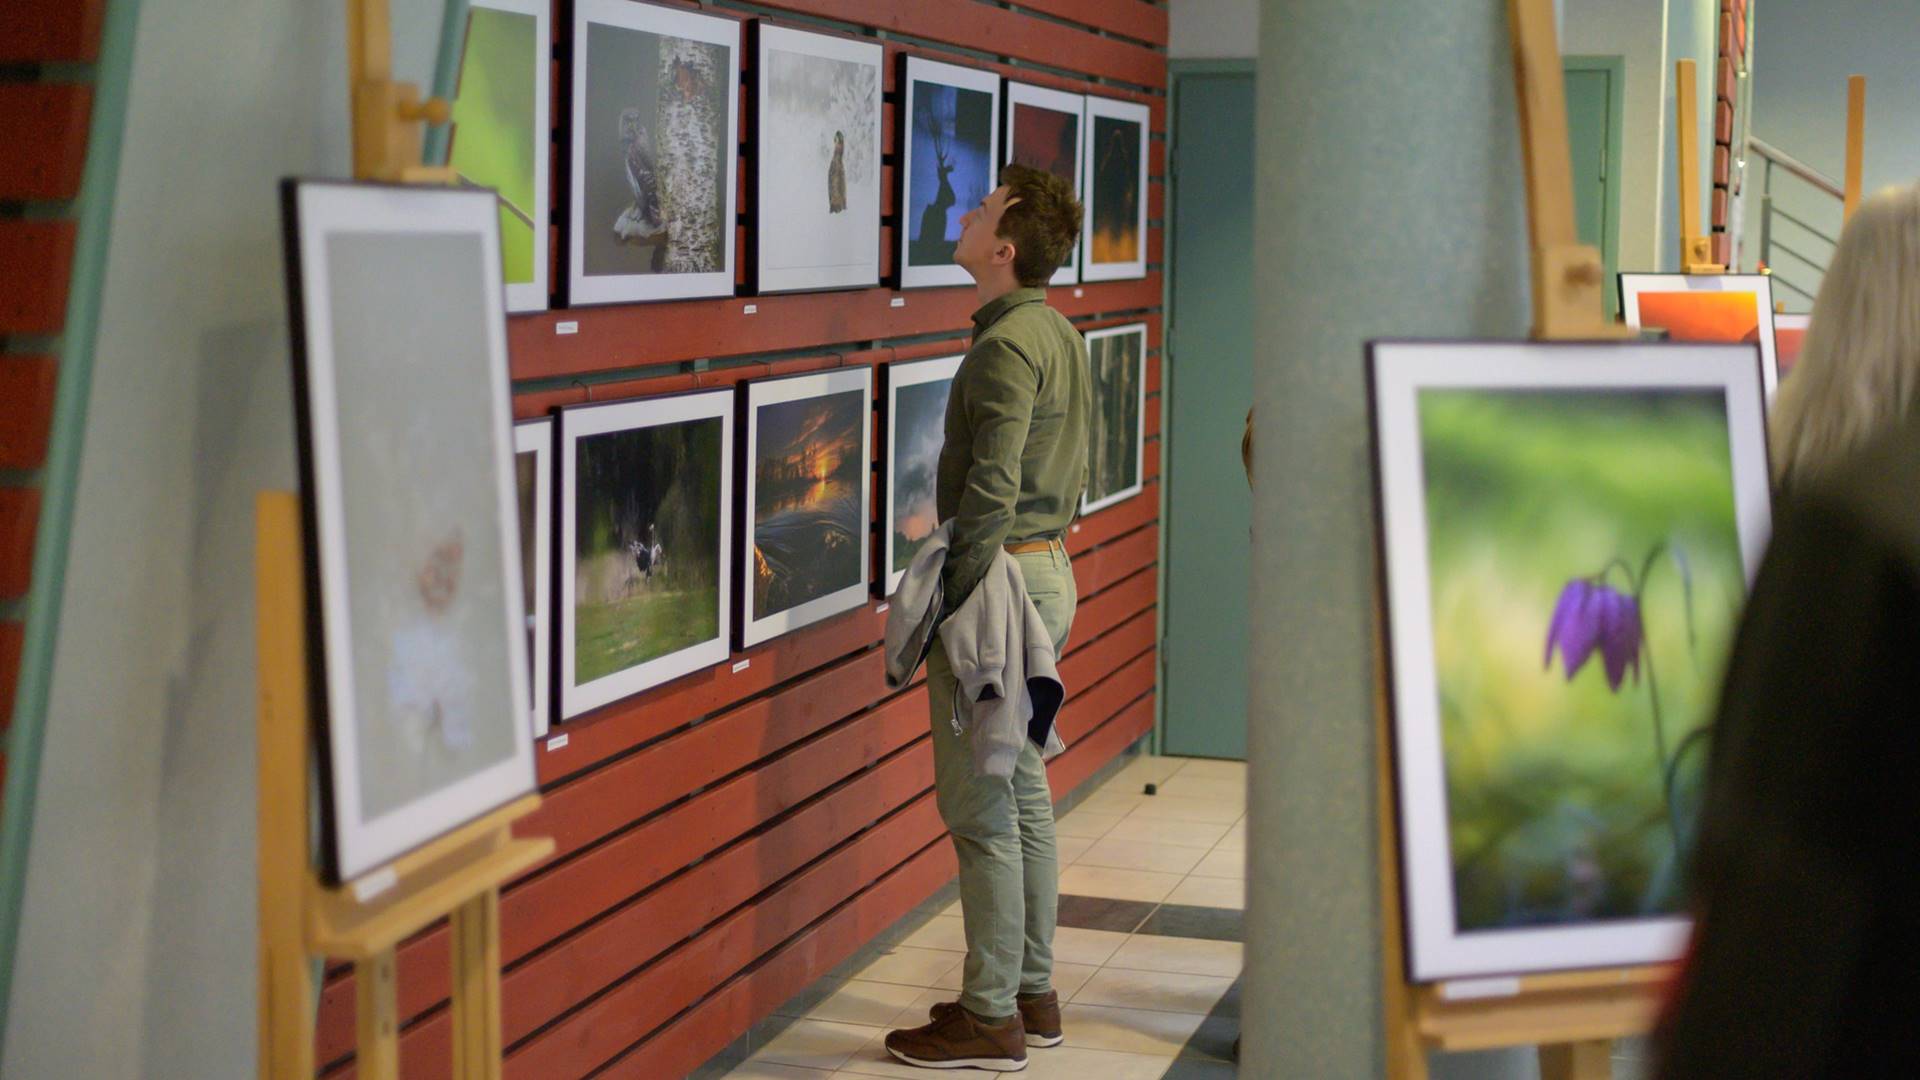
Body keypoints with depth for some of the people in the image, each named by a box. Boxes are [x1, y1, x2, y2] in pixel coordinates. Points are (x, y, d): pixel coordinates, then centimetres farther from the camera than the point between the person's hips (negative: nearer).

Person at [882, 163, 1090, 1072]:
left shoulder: (1007, 344, -17)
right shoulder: (1060, 334, 13)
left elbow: (990, 491, -22)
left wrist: (951, 605, -20)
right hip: (1049, 569, 10)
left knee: (979, 804, -5)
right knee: (1024, 793, 15)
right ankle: (1033, 994, 22)